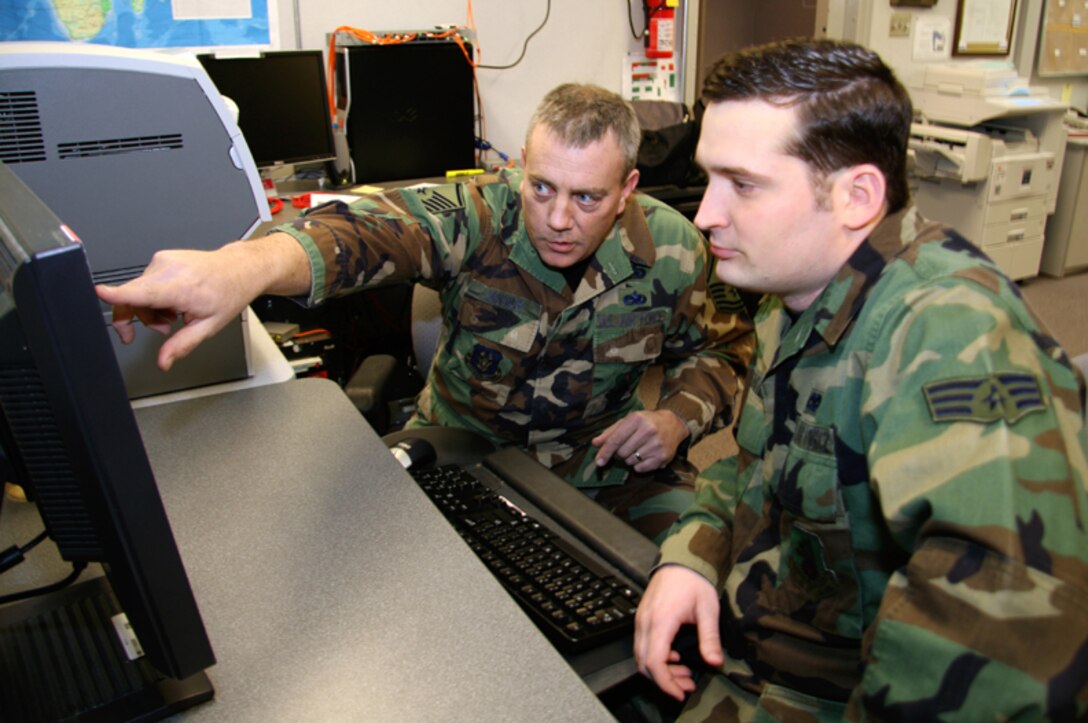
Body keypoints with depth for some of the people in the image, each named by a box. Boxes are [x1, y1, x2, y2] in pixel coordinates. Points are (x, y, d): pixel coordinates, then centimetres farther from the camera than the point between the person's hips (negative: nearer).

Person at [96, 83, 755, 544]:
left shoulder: (673, 250, -10)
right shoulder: (477, 218, -21)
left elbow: (721, 345, 7)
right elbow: (375, 228, -42)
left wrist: (680, 416, -15)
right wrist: (247, 264, -63)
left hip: (606, 454, 2)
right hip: (462, 443, -1)